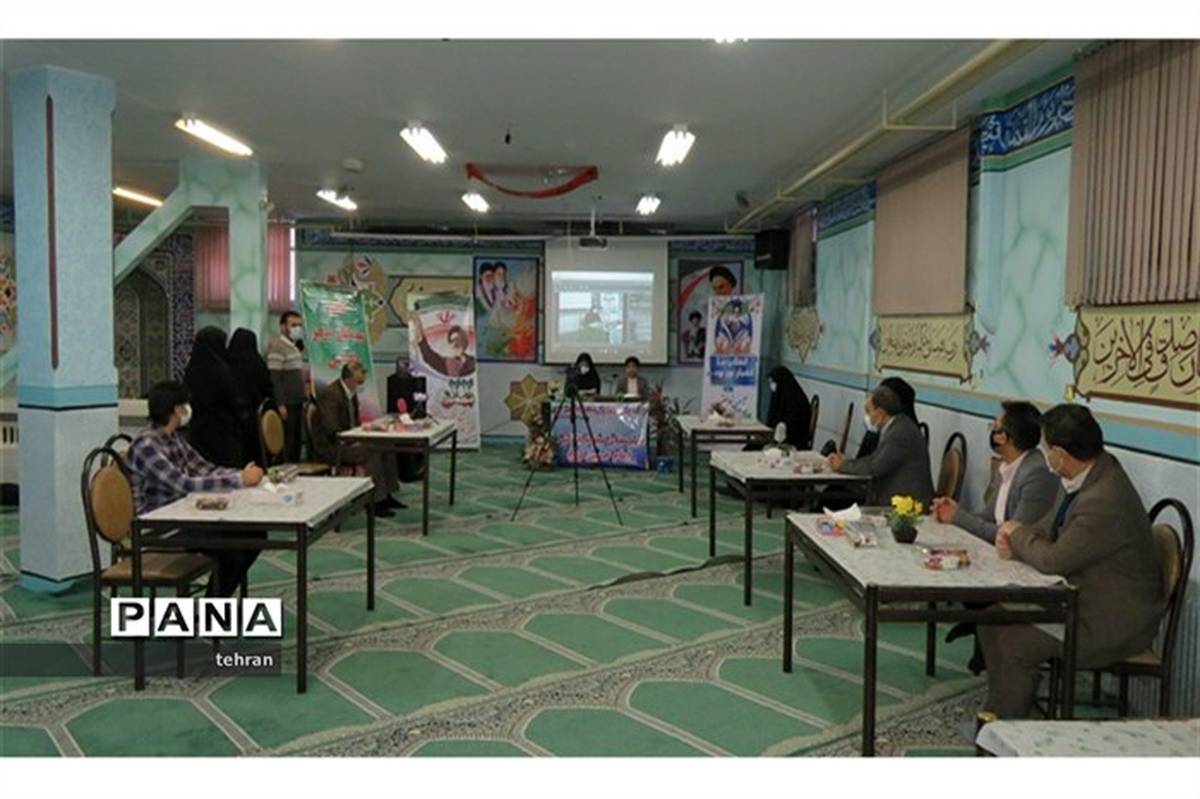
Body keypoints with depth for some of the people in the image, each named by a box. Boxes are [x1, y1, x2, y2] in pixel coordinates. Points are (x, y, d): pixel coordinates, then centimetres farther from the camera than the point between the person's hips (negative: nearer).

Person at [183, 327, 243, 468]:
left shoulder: (191, 370, 2)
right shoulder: (221, 370, -15)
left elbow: (189, 401, 10)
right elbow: (234, 403, -9)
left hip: (196, 431, 6)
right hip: (223, 431, -6)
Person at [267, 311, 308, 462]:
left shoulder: (296, 346, 14)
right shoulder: (277, 346, -13)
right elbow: (274, 378, -18)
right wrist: (280, 404, -21)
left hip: (297, 402, 9)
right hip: (287, 404, -9)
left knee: (297, 441, 13)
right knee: (286, 443, -5)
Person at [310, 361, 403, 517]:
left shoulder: (351, 393, 10)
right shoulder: (330, 394, -19)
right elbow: (332, 429, -26)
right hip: (329, 446, -9)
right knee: (371, 453, -27)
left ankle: (385, 494, -1)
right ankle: (376, 501, -20)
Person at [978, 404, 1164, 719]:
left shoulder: (1105, 502, -32)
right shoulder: (1087, 473, -1)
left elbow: (1053, 560, -25)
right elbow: (1049, 528, 12)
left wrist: (1019, 533, -7)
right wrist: (1015, 541, -8)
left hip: (1113, 621, -9)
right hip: (1080, 595, 9)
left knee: (1013, 644, -17)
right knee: (993, 618, 3)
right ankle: (998, 711, 16)